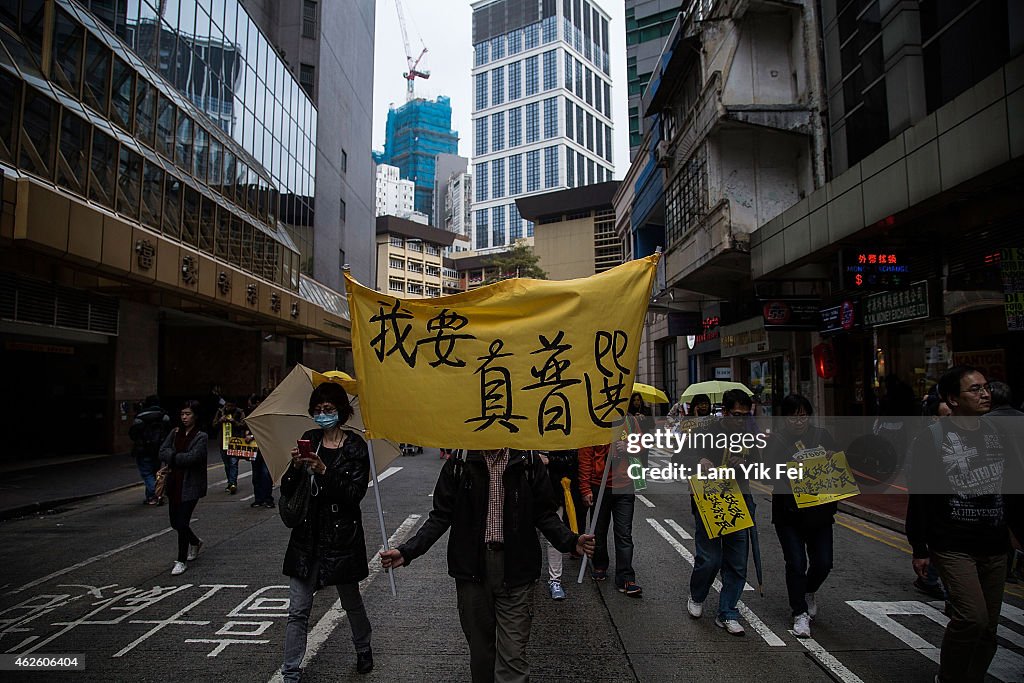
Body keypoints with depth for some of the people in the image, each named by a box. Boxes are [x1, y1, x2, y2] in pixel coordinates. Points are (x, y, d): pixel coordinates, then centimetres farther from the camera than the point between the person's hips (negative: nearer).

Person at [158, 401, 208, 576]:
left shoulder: (201, 436, -7)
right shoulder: (175, 432, 9)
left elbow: (193, 457, -20)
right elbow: (162, 451, -1)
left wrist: (172, 457, -9)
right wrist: (179, 458, -16)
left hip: (190, 485, -6)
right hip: (174, 483, 6)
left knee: (182, 522, -7)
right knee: (175, 522, 14)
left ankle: (181, 561, 6)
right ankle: (195, 542, 41)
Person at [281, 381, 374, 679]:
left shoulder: (355, 446, -6)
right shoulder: (309, 440, 3)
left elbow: (355, 494, -16)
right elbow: (287, 491, 2)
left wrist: (324, 472, -27)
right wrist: (296, 467, -18)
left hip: (341, 537, -2)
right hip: (307, 535, 3)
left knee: (351, 601, 16)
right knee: (298, 610, 3)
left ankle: (363, 650, 41)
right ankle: (290, 673, 16)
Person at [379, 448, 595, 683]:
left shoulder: (528, 461, -2)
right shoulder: (458, 463, -1)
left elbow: (544, 514, 4)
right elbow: (441, 516, 3)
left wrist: (571, 541, -13)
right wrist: (407, 551, -7)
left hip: (515, 568, -1)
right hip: (472, 566, 1)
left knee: (513, 653, -2)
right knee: (479, 644, 15)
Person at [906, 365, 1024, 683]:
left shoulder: (998, 436, 7)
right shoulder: (932, 440, -10)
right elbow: (919, 498, -9)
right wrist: (919, 549, -8)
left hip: (994, 549, 6)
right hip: (953, 547, -6)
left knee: (988, 626, 11)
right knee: (972, 617, -14)